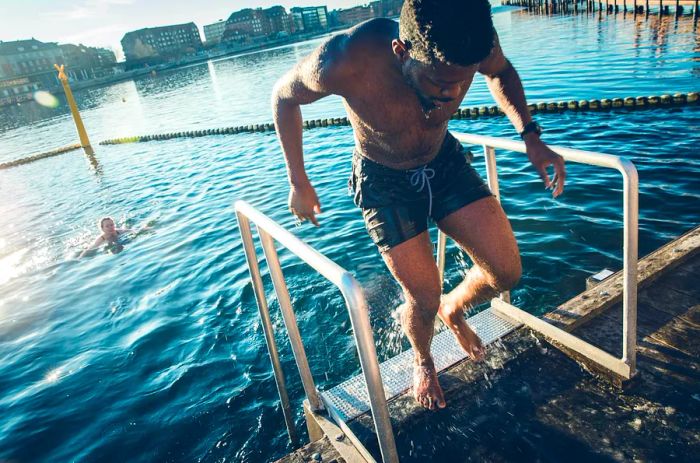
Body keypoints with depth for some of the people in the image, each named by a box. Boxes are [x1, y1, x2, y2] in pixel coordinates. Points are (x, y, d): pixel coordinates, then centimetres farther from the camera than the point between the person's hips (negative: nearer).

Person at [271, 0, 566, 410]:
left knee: (506, 272, -3)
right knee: (424, 299, 1)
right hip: (384, 183, -3)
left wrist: (531, 136, -11)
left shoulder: (474, 42, -25)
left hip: (446, 162, 4)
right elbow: (284, 97, -13)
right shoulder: (344, 62, -36)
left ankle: (453, 309, 32)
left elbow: (501, 72, 2)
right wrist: (299, 184, -8)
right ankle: (423, 361, 37)